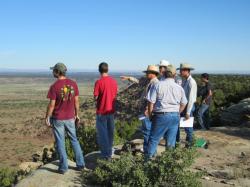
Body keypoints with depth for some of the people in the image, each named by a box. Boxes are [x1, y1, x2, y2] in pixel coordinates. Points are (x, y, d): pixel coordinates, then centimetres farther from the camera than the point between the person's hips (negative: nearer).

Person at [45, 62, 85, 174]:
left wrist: (47, 118, -3)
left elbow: (51, 105, -15)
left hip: (57, 119, -4)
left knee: (60, 142, 8)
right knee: (74, 140, 17)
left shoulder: (54, 86, -17)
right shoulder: (73, 84, -4)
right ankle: (80, 164, 20)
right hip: (70, 118, 4)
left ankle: (63, 167, 14)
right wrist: (77, 115, 13)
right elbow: (76, 101, 2)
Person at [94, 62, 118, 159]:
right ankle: (109, 152, 26)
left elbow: (96, 97, -12)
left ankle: (105, 154, 8)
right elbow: (115, 95, 8)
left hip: (101, 111, -5)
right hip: (111, 110, 5)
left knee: (102, 133, 5)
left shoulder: (99, 82, -15)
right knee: (110, 132, 15)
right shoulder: (114, 81, 1)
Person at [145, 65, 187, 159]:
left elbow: (151, 102, -8)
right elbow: (183, 104, 12)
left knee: (153, 139, 5)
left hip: (161, 115, -3)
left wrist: (150, 115, 4)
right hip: (175, 116, 4)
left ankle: (148, 159, 8)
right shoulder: (179, 88, 5)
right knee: (171, 141, 12)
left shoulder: (158, 85, -8)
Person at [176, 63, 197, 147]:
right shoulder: (184, 80, 8)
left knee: (188, 126, 4)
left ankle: (189, 143, 22)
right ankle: (176, 141, 26)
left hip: (188, 106, -8)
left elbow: (191, 98, -21)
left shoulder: (191, 82, -18)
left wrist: (188, 112, -22)